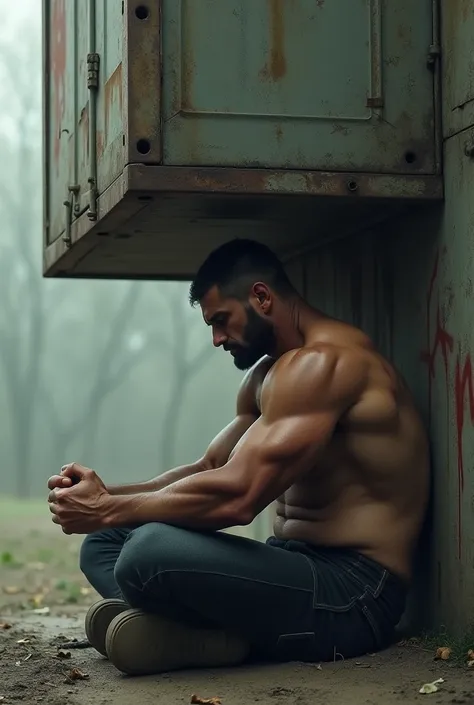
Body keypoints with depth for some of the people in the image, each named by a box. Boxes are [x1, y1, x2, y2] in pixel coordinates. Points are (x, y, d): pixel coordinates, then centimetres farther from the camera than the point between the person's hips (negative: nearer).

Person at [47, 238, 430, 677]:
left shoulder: (323, 361, -16)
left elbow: (236, 496, -24)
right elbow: (208, 470, 18)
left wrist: (110, 509, -14)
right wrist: (107, 494, 1)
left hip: (352, 592, -11)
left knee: (151, 550, -34)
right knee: (104, 543, 11)